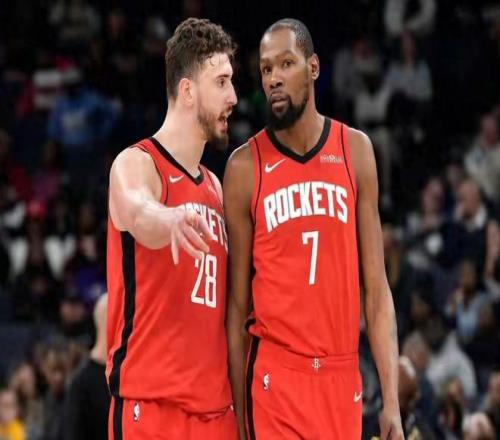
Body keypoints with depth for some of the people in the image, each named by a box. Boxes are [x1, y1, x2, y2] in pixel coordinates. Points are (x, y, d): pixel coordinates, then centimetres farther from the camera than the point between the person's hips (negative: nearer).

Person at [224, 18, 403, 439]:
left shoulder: (355, 151, 6)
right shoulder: (245, 167, 0)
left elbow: (376, 287, 6)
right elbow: (237, 303, 3)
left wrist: (391, 400, -2)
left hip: (342, 374, 2)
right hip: (275, 376, -2)